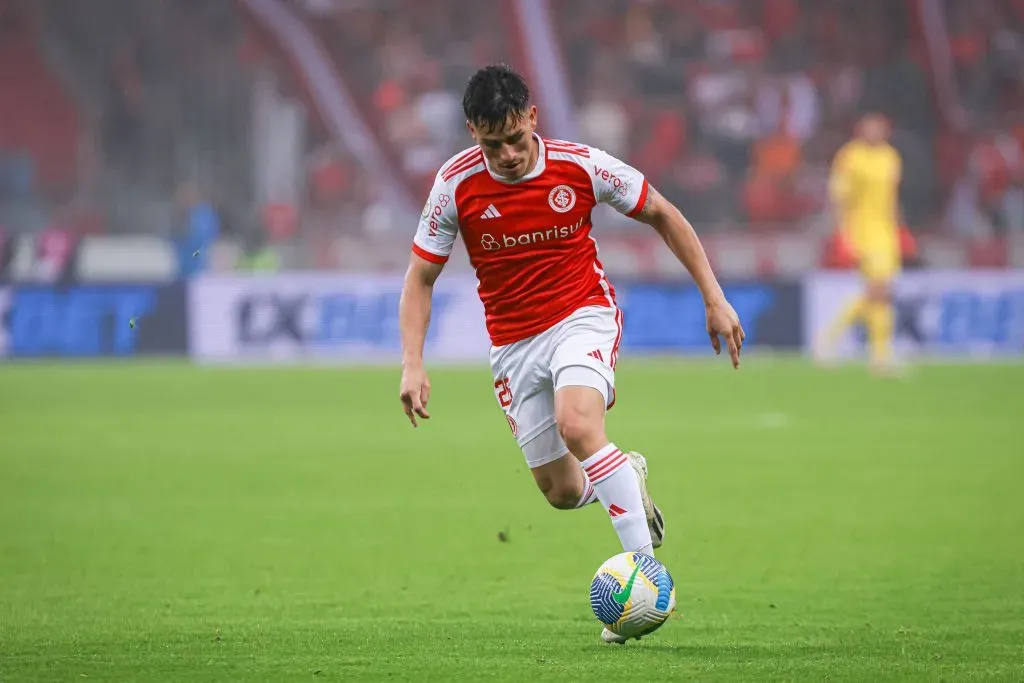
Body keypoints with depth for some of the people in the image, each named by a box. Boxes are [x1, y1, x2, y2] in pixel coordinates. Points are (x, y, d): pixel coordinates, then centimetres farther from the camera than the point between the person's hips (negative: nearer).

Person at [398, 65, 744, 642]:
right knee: (564, 493, 4)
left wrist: (715, 299, -1)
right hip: (514, 342, 3)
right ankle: (626, 476, 40)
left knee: (576, 424, -33)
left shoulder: (580, 165, -14)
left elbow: (663, 215, 1)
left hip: (584, 316, -3)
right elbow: (421, 277, -1)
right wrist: (413, 364, -14)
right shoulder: (458, 183, -11)